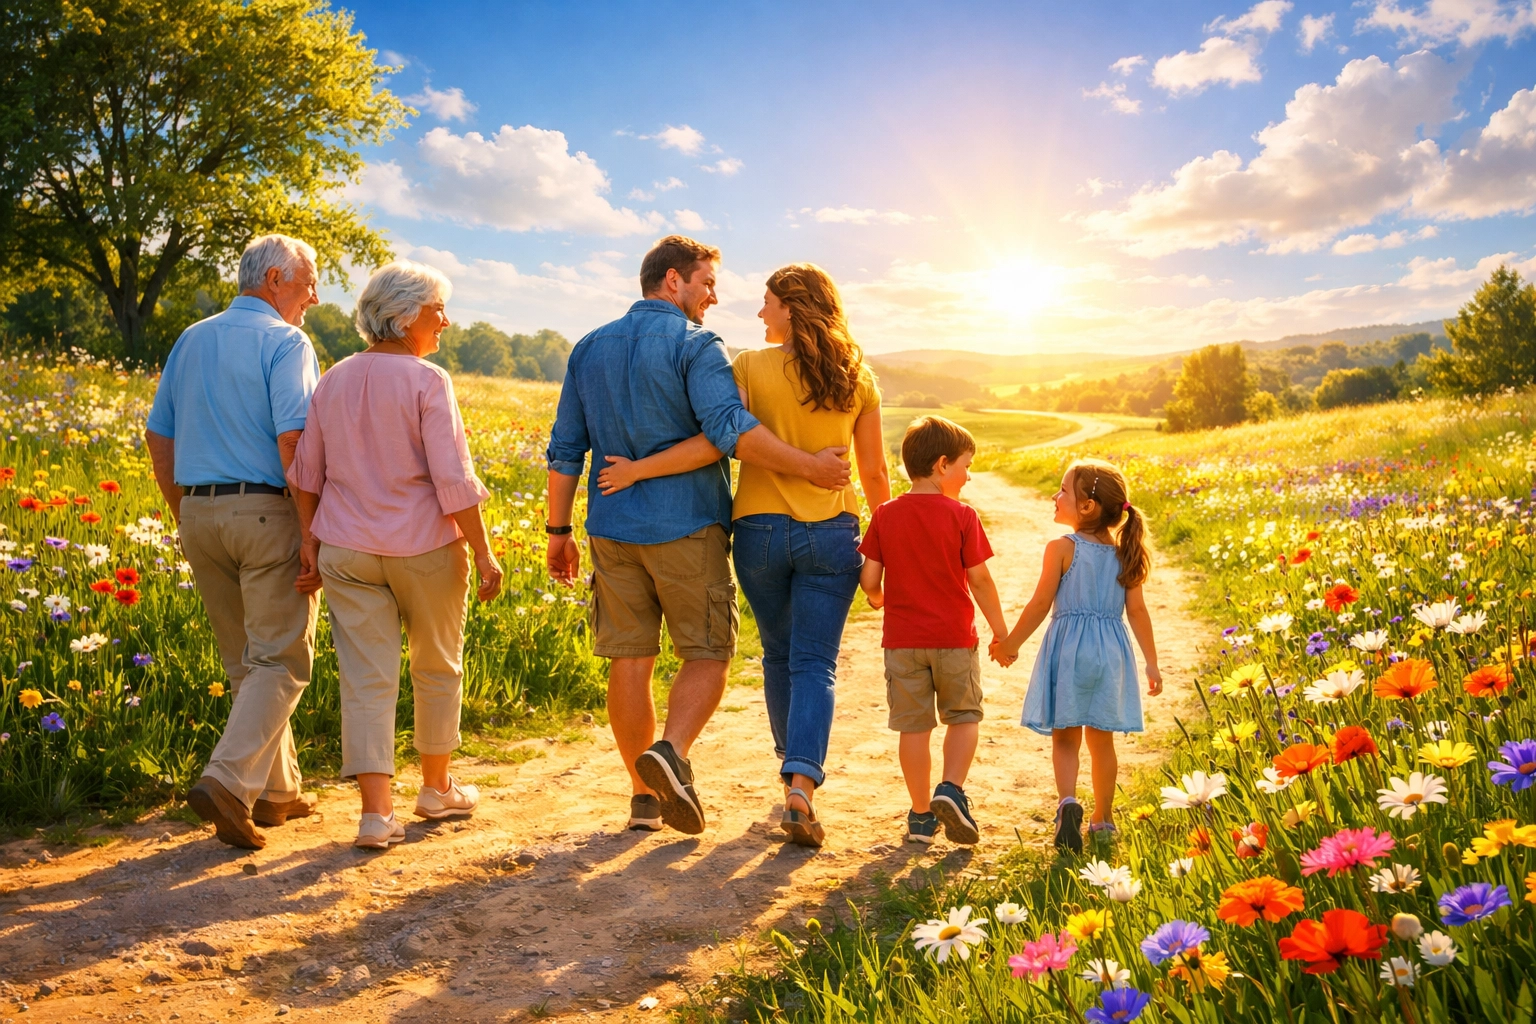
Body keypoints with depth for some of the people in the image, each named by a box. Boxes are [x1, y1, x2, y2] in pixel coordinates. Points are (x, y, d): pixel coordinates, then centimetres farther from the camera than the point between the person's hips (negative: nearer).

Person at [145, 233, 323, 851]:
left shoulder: (191, 341, 16)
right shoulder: (286, 342, -7)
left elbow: (158, 436, 17)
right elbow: (293, 442, -18)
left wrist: (184, 516, 22)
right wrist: (315, 528, -14)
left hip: (199, 514, 7)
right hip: (266, 510, -7)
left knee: (244, 660, 14)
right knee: (281, 659, -1)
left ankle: (276, 789, 20)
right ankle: (227, 783, -13)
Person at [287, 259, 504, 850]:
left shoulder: (335, 381, 7)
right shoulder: (427, 381, -11)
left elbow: (306, 474, 9)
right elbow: (453, 480, -16)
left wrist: (310, 540, 16)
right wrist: (483, 555, -11)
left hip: (346, 551, 4)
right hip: (425, 546, -4)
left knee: (367, 679, 3)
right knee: (437, 668, 15)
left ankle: (376, 813, -2)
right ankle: (436, 788, 30)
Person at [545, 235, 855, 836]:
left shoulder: (589, 349, 13)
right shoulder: (695, 345, -7)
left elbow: (565, 450, 12)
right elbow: (730, 429, -23)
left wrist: (558, 531, 16)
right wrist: (809, 466, -19)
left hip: (612, 528, 5)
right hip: (686, 527, -5)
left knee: (629, 661, 8)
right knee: (707, 654, 5)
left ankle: (645, 796, 14)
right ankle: (672, 751, -19)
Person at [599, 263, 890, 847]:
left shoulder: (751, 368, -6)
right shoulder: (857, 379, 2)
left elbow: (716, 443, -18)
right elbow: (875, 475, 5)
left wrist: (637, 469, -10)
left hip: (760, 530, 0)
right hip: (831, 535, 1)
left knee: (779, 656, 18)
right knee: (815, 665, 3)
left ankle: (794, 768, 34)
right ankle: (801, 784, -13)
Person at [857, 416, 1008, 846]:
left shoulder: (885, 515, 0)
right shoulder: (962, 516, -7)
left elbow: (869, 579, -2)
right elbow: (979, 580, -6)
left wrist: (878, 599, 21)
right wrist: (1000, 630, 5)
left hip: (902, 639, 2)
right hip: (954, 637, -2)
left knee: (913, 725, 9)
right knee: (963, 716, 15)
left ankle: (921, 814, 15)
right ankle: (951, 790, -4)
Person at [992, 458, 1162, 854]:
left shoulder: (1062, 548, -10)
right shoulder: (1123, 551, 3)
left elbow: (1041, 605, -7)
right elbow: (1137, 611, 3)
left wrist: (1011, 644, 5)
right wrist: (1151, 663, 10)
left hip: (1069, 648, -4)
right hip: (1111, 651, 4)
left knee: (1065, 736, 6)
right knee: (1101, 739, 14)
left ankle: (1067, 800, -18)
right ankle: (1102, 819, 23)